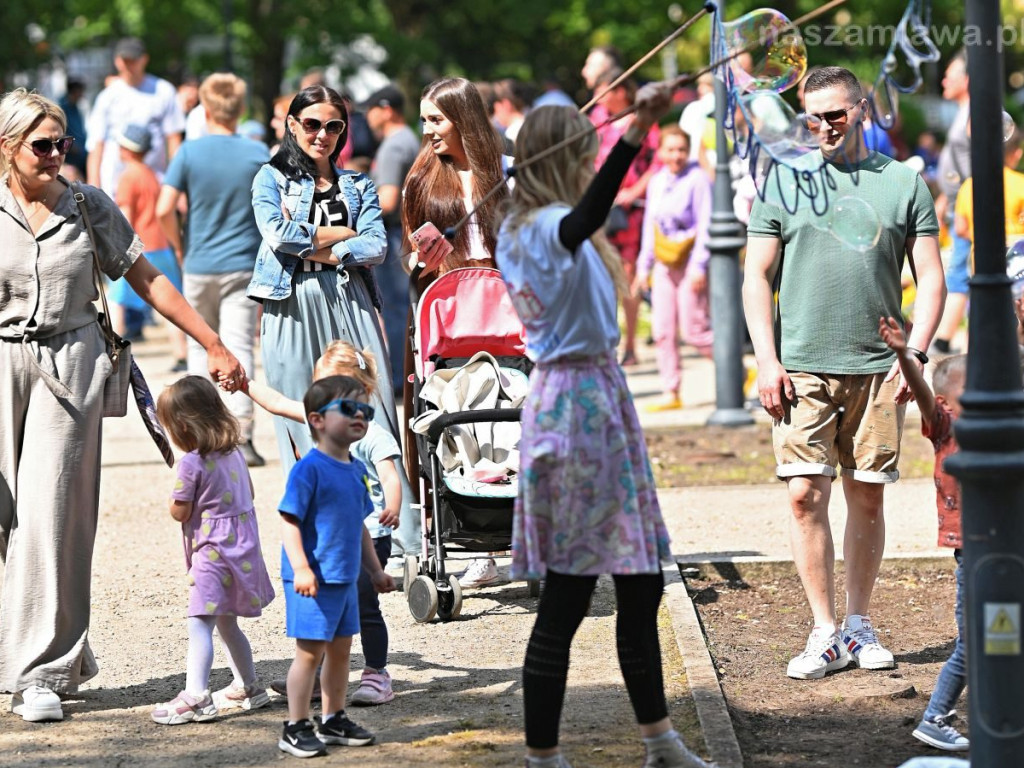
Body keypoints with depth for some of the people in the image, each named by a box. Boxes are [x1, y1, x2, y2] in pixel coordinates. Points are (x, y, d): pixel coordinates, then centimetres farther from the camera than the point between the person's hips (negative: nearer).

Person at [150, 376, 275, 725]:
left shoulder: (191, 463, -16)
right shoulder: (233, 452, 9)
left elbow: (180, 512, -11)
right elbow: (249, 493, 21)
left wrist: (174, 496, 8)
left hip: (213, 550, -9)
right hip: (243, 545, 9)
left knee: (199, 622, -15)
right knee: (226, 621, 22)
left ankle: (196, 696, -25)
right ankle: (248, 687, 31)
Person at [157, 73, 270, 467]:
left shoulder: (190, 151, -5)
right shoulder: (258, 153, -3)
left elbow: (164, 209, -11)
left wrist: (179, 246, 5)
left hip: (199, 266, 0)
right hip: (244, 265, 0)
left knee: (201, 346, 14)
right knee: (238, 347, -3)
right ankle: (240, 433, -13)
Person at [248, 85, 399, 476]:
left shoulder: (358, 185, 18)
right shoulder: (272, 178, 10)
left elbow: (377, 247, 3)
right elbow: (278, 235, -9)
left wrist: (315, 249, -8)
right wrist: (344, 233, -2)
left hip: (350, 304, 2)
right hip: (293, 307, -2)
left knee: (371, 417, -5)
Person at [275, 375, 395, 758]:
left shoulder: (355, 469, 11)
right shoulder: (309, 469, -14)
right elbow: (289, 521, -18)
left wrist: (375, 570, 23)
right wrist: (301, 568, -27)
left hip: (345, 578, 8)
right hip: (314, 580, -8)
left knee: (340, 648, 15)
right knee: (310, 651, -4)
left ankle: (333, 719, 27)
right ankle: (295, 728, 3)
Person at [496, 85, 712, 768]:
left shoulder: (519, 231, 13)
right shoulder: (551, 227, -16)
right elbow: (586, 217, -40)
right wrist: (637, 132, -52)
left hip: (596, 394, 10)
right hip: (581, 398, -10)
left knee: (641, 580, 16)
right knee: (568, 596, -5)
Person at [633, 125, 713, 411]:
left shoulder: (697, 179, -10)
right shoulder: (656, 182, 10)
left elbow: (705, 224, -12)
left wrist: (699, 266, -16)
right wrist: (644, 266, 17)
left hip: (689, 264, -7)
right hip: (663, 265, 7)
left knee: (694, 329, -8)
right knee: (663, 331, 5)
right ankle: (671, 393, 10)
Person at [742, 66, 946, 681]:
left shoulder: (904, 183, 8)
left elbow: (931, 278, 8)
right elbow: (757, 278, 7)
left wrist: (914, 354, -4)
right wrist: (767, 361, -3)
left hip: (877, 369, 0)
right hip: (801, 369, 0)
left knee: (868, 496, 5)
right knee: (806, 496, -5)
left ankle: (859, 624, 17)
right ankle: (825, 633, 1)